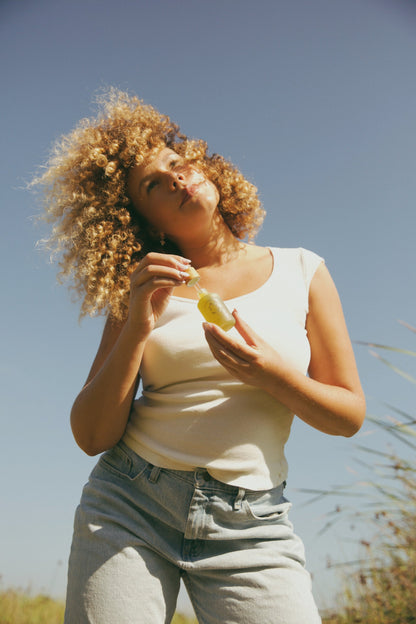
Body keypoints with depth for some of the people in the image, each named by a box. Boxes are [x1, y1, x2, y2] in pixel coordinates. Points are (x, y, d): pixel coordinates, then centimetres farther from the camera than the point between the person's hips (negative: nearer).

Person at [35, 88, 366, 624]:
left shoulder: (300, 272, 3)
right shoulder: (141, 290, 4)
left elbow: (348, 414, 4)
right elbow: (92, 436, -1)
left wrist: (269, 373, -13)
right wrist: (138, 328, -14)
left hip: (249, 526, 0)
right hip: (128, 507, 1)